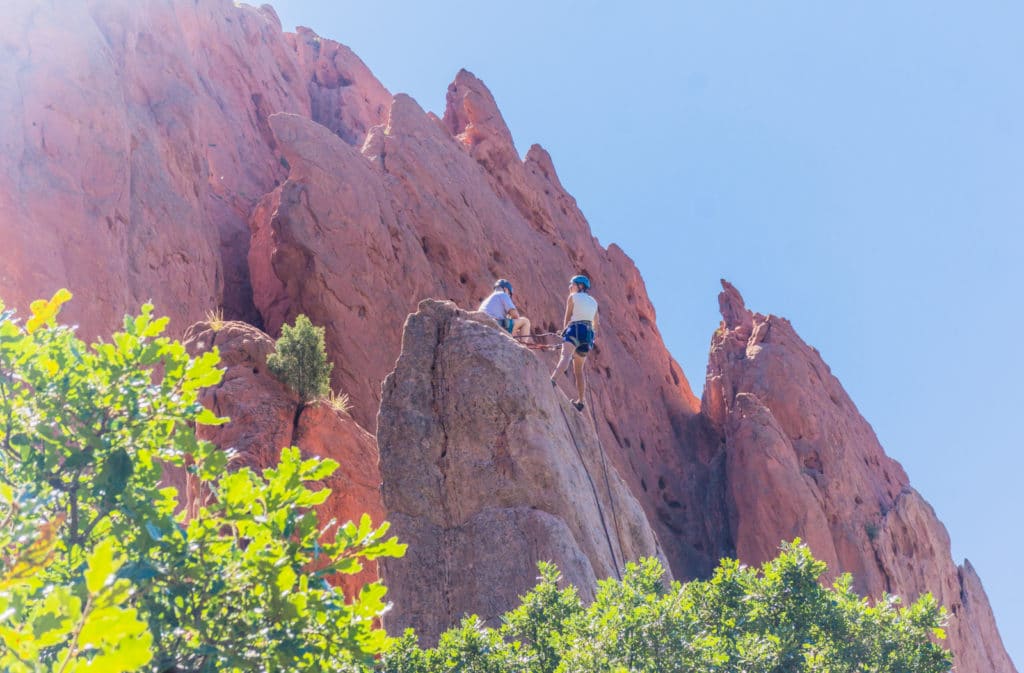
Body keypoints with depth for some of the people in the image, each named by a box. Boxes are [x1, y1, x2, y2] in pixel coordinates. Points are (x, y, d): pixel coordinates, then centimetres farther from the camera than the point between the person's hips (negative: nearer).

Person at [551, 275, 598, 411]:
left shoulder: (573, 297, 8)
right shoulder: (593, 301, 25)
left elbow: (567, 318, 6)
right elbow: (595, 325, 28)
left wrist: (565, 330, 21)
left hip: (575, 329, -7)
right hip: (588, 335, 7)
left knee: (565, 355, -33)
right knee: (578, 369, 18)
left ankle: (552, 380, -60)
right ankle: (580, 401, 22)